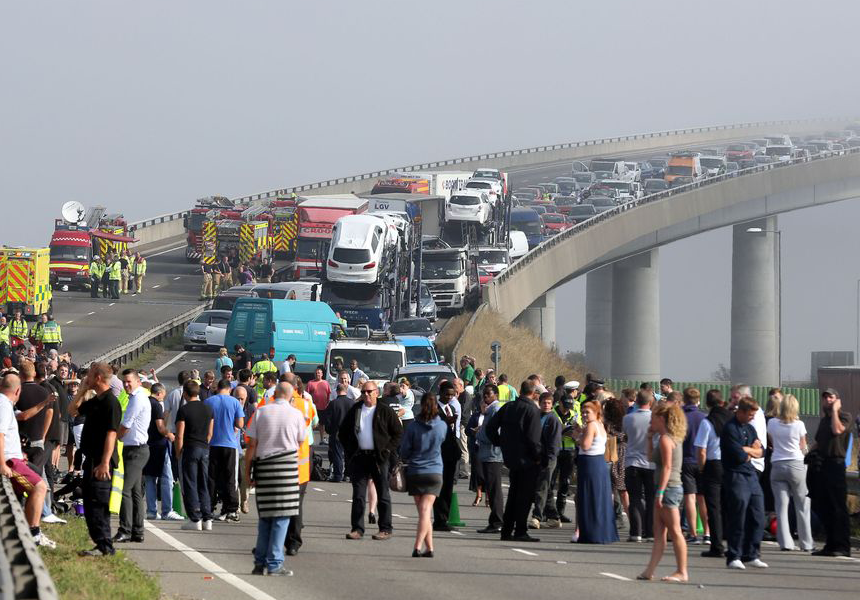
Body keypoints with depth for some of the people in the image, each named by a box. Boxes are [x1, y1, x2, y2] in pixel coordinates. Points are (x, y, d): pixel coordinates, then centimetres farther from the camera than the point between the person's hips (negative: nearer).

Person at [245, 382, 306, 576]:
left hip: (263, 465, 3)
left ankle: (260, 562, 13)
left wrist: (247, 471, 7)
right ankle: (274, 564, -4)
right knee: (282, 515, 0)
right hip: (287, 465, -3)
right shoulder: (296, 414, -1)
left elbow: (251, 445, 2)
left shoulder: (261, 412, 3)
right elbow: (300, 440, 11)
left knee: (265, 515, 12)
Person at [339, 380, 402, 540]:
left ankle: (385, 530, 7)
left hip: (378, 457, -3)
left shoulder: (385, 412, -1)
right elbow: (342, 432, 18)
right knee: (358, 495, 2)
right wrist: (349, 451, 6)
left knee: (383, 495, 2)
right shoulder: (355, 410, 9)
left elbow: (399, 433, 2)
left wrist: (388, 450, -7)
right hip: (359, 457, 3)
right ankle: (357, 529, 5)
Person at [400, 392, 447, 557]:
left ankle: (429, 547, 9)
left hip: (415, 473, 0)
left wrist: (407, 459, 18)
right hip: (435, 472, 0)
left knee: (423, 511, 9)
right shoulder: (442, 426, -4)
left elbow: (404, 452, -2)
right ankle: (418, 546, -18)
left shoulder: (413, 426, -8)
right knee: (425, 511, -4)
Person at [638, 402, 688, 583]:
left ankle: (682, 572, -3)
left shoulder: (665, 439, -13)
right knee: (659, 532, 7)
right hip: (673, 488, 10)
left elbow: (667, 467, -19)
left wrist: (660, 492, -21)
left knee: (675, 531, -6)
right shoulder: (674, 438, 16)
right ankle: (650, 570, 6)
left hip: (669, 488, -10)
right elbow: (652, 458, 24)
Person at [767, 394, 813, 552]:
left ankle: (785, 542, -4)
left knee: (781, 506, 3)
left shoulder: (772, 423, 0)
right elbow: (803, 447, 7)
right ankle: (806, 543, 8)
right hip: (796, 465, -2)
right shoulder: (799, 425, -6)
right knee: (802, 506, 7)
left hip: (777, 466, 2)